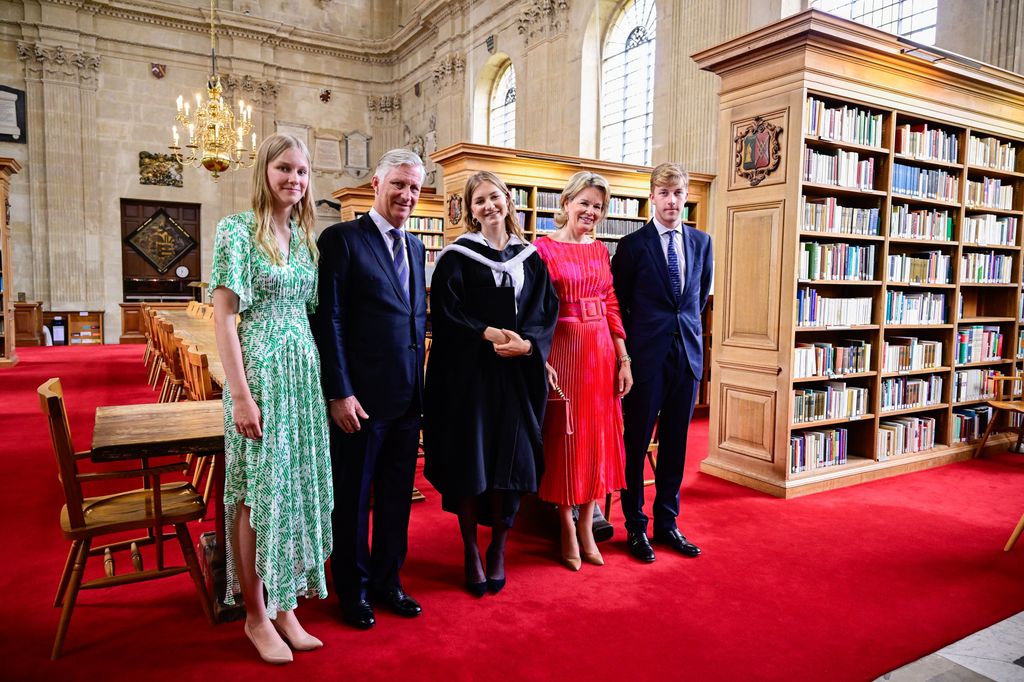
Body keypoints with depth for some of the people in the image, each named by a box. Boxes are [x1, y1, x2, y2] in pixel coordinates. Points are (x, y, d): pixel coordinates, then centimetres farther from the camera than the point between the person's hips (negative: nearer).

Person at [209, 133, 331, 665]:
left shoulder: (305, 236, 12)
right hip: (259, 372, -6)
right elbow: (223, 316, -11)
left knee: (297, 488, 10)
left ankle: (286, 604, 24)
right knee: (257, 493, 2)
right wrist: (240, 395, -16)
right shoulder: (236, 230, -6)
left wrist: (323, 379, 8)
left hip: (304, 372, 6)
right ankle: (256, 616, 19)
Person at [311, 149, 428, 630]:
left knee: (397, 496, 16)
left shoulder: (415, 247, 13)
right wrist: (339, 393, -16)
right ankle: (353, 591, 29)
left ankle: (387, 582, 34)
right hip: (362, 397, -6)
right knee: (353, 497, 10)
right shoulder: (341, 239, -7)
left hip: (408, 397, 6)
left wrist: (421, 385, 10)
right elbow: (329, 321, -12)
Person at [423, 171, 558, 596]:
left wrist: (526, 342, -14)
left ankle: (498, 549, 21)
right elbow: (445, 311, -7)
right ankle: (471, 552, 18)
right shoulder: (457, 256, 1)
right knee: (468, 460, 1)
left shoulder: (529, 257, 10)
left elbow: (546, 310, 5)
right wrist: (488, 334, -20)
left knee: (510, 459, 4)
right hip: (468, 371, -2)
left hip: (517, 373, 3)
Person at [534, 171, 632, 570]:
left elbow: (612, 307, 10)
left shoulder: (600, 250, 11)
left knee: (598, 437, 10)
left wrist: (623, 359, 6)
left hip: (602, 352, 6)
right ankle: (567, 531, 21)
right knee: (564, 437, 5)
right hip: (563, 350, -5)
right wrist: (542, 361, -18)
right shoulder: (544, 248, -5)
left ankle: (587, 528, 25)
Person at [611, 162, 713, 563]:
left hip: (688, 354, 4)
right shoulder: (632, 245, -4)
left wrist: (687, 329, 14)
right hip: (647, 357, -4)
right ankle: (636, 526, 19)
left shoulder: (701, 242, 9)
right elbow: (617, 303, 1)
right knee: (637, 443, 5)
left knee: (675, 444, 12)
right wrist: (631, 345, 2)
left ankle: (667, 523, 25)